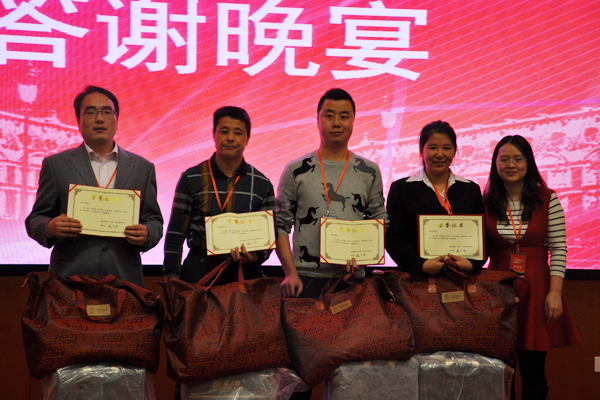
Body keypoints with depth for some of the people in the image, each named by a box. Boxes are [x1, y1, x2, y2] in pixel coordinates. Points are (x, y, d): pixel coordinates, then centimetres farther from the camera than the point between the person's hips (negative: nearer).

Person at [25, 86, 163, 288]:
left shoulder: (142, 168, 13)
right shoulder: (56, 165, 9)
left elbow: (154, 220, 15)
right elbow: (35, 219, 9)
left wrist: (146, 234, -8)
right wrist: (50, 228, -13)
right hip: (70, 277, -1)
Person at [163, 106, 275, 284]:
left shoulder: (262, 184, 7)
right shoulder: (191, 179, 3)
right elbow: (175, 233, 5)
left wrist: (256, 257, -10)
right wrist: (170, 277, -2)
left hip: (245, 273, 1)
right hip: (199, 271, -1)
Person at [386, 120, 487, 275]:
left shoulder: (471, 190, 18)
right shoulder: (401, 189, 9)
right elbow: (393, 239, 3)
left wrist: (472, 263, -6)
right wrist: (420, 264, -13)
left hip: (462, 277, 2)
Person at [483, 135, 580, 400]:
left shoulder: (548, 201, 0)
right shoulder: (486, 203, 4)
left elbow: (558, 250, -2)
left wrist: (555, 292, -9)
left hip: (535, 289, -1)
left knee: (533, 371, 1)